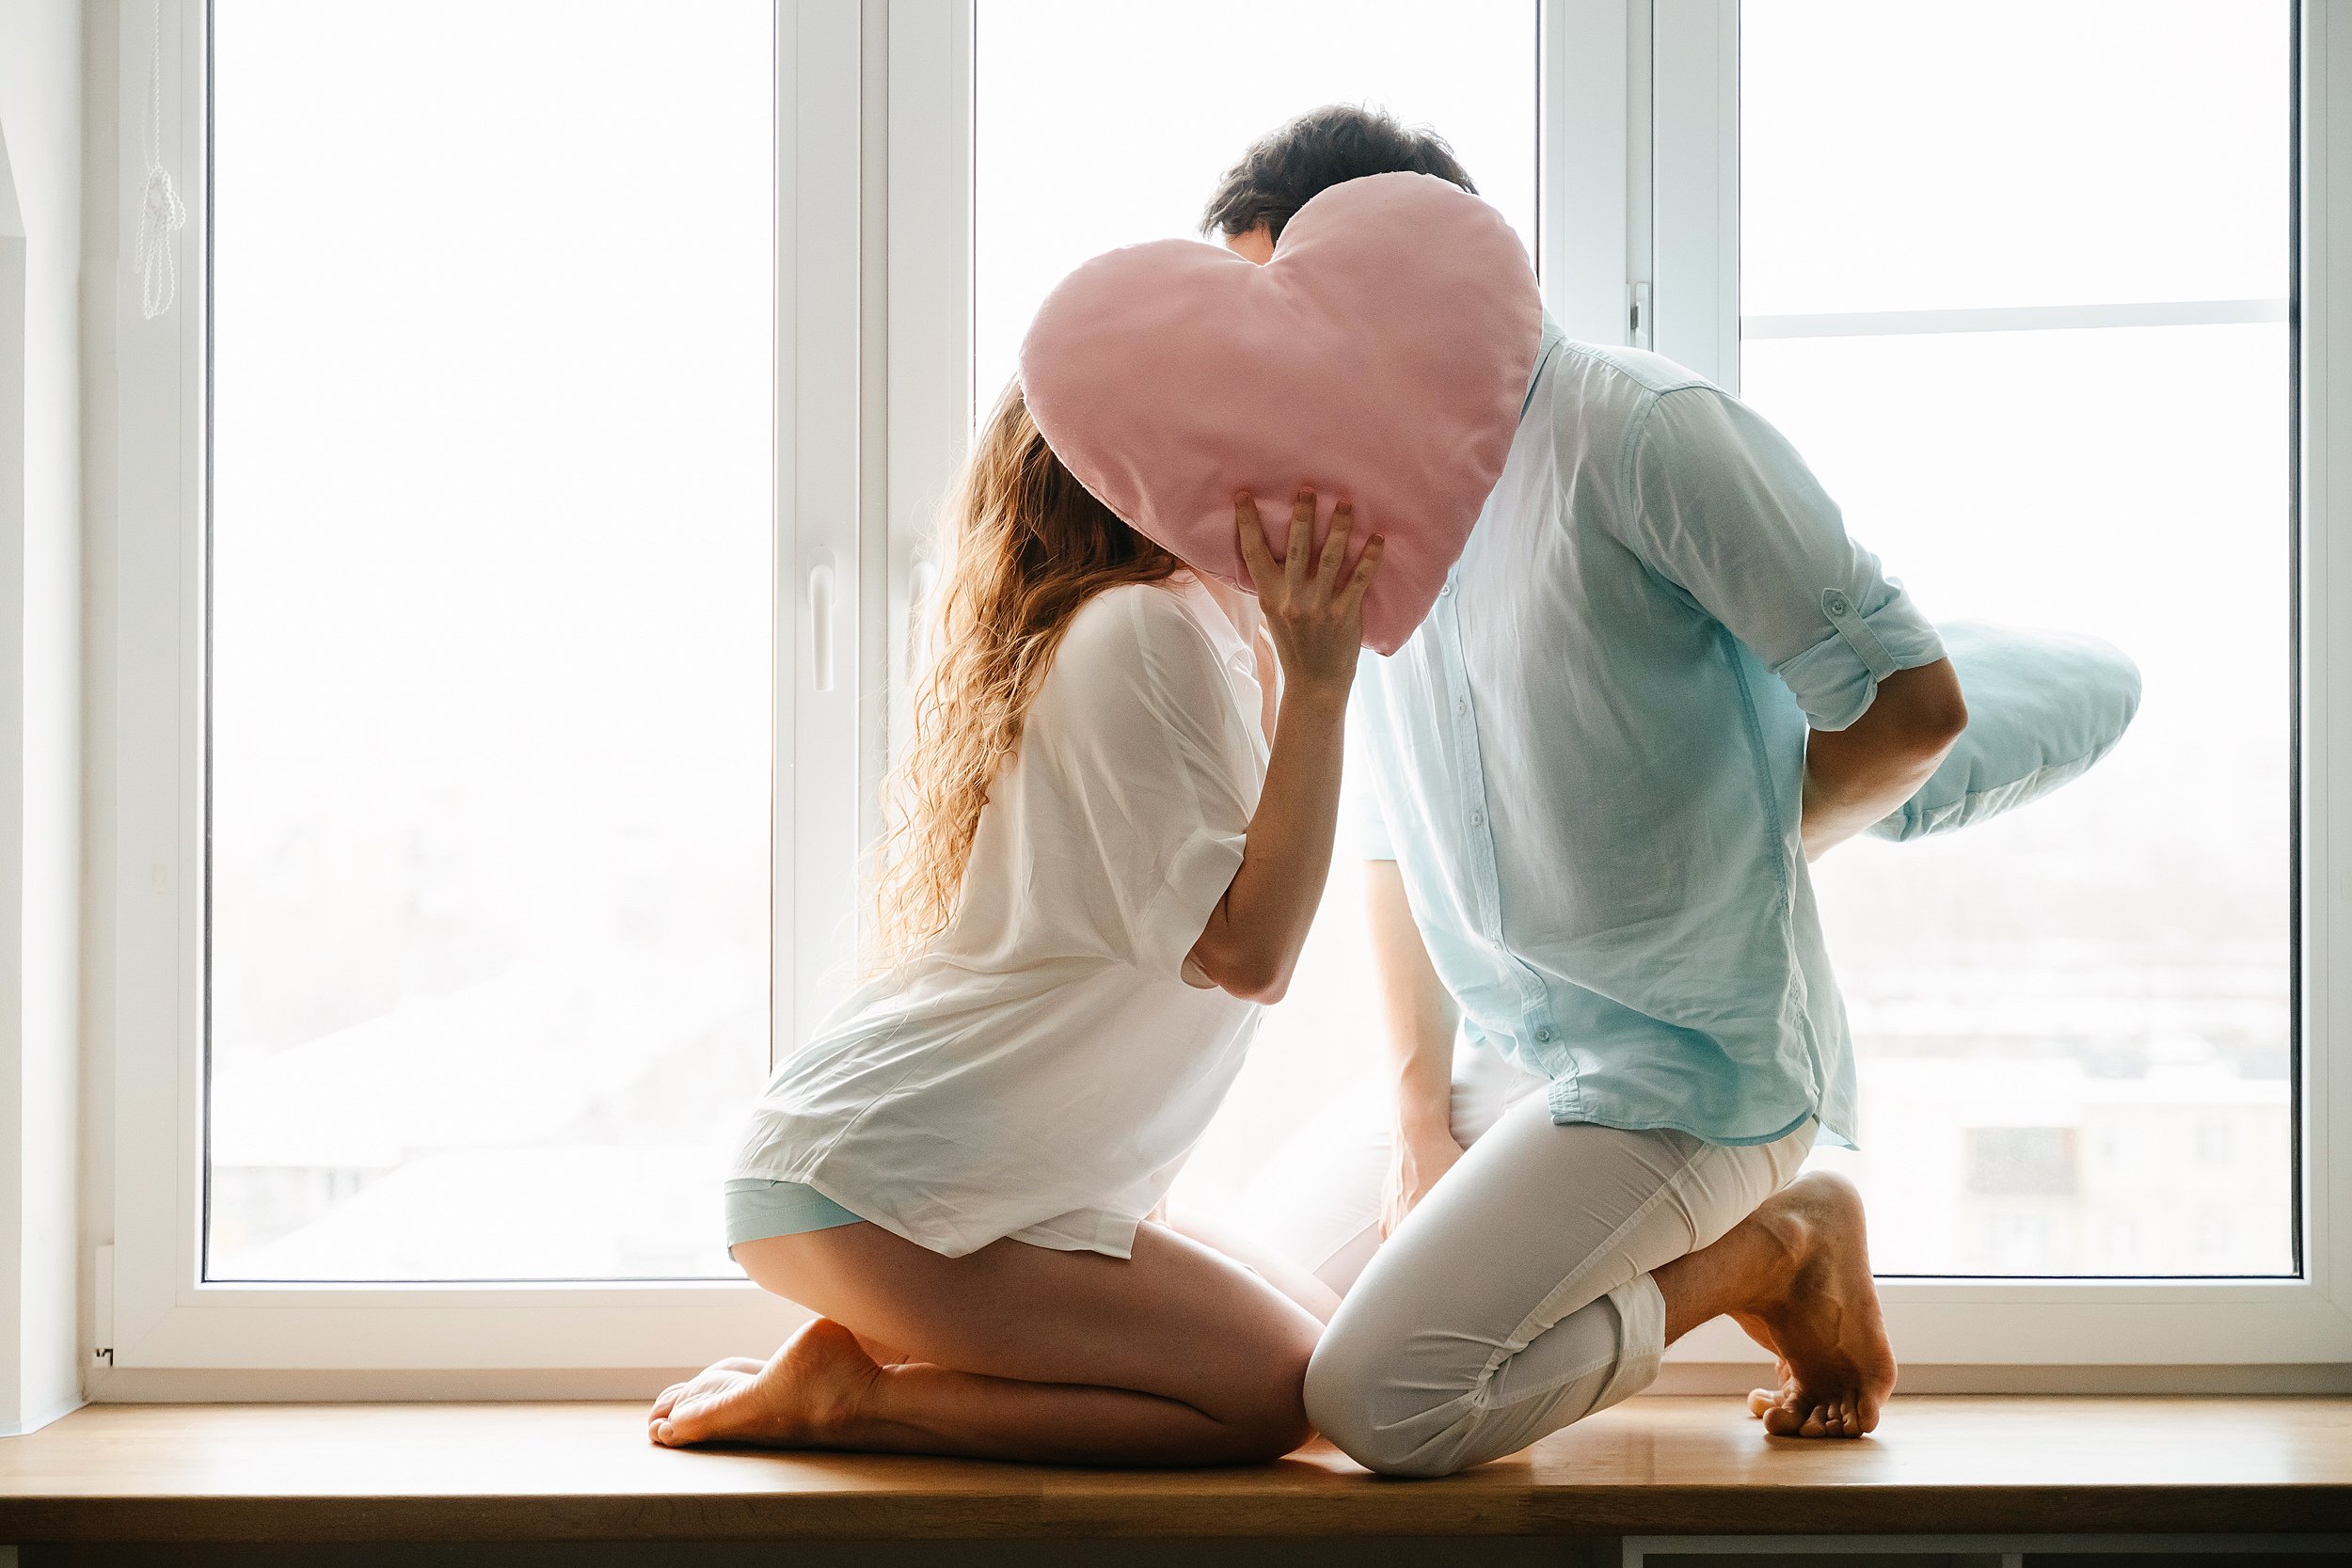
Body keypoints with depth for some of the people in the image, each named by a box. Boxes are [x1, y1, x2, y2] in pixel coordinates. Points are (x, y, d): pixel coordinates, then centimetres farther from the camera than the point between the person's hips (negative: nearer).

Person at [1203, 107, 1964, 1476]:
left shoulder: (1644, 431, -14)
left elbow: (1914, 703, -12)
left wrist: (1724, 862, 3)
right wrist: (1423, 1114, 3)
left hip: (1685, 1062, -8)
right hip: (1511, 1062, 8)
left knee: (1383, 1399, -20)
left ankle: (1771, 1250, 1)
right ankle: (1714, 1245, 14)